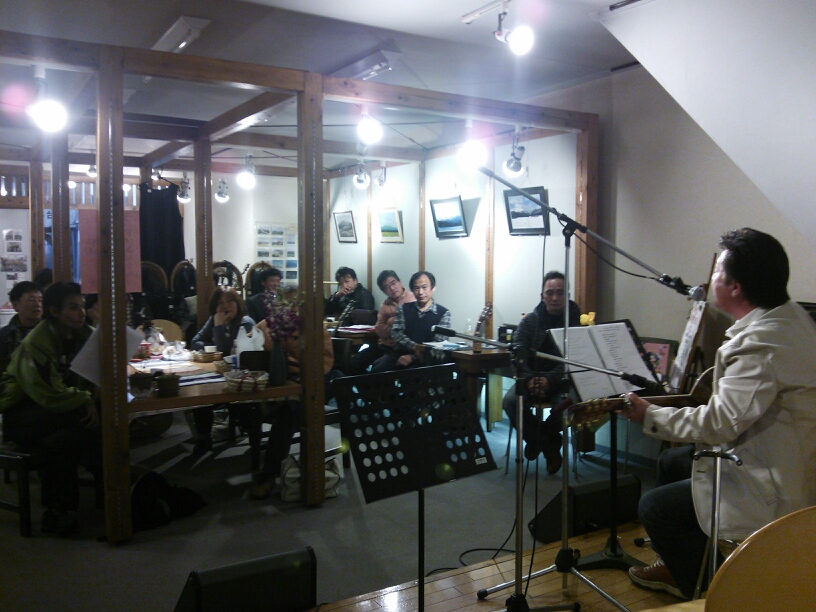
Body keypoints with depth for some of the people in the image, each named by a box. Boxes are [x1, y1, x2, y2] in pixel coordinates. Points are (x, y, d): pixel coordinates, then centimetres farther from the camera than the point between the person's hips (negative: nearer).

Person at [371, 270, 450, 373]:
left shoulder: (443, 313, 3)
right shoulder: (403, 309, 13)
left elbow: (439, 345, -5)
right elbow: (396, 333, 0)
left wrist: (413, 357, -16)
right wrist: (414, 347, -19)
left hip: (427, 359, -3)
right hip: (401, 353, 3)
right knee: (377, 369, -24)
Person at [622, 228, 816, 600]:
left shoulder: (763, 342, -31)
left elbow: (718, 426, -30)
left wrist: (648, 415, -19)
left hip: (775, 491, -11)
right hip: (784, 462, 11)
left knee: (654, 507, -5)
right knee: (674, 463, 23)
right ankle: (679, 564, 40)